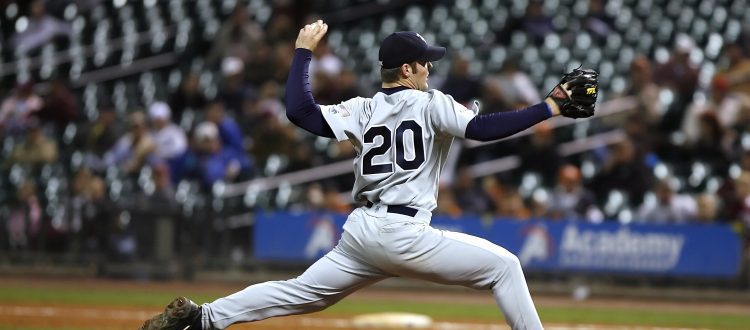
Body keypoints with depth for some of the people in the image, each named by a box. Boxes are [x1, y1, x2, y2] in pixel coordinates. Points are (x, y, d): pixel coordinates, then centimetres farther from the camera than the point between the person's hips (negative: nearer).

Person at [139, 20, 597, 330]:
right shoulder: (430, 104, -2)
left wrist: (304, 51, 12)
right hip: (402, 234, -6)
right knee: (503, 265, 3)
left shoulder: (363, 111, 10)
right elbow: (483, 128, -15)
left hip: (359, 233, 6)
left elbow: (299, 110, 0)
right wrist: (551, 108, -14)